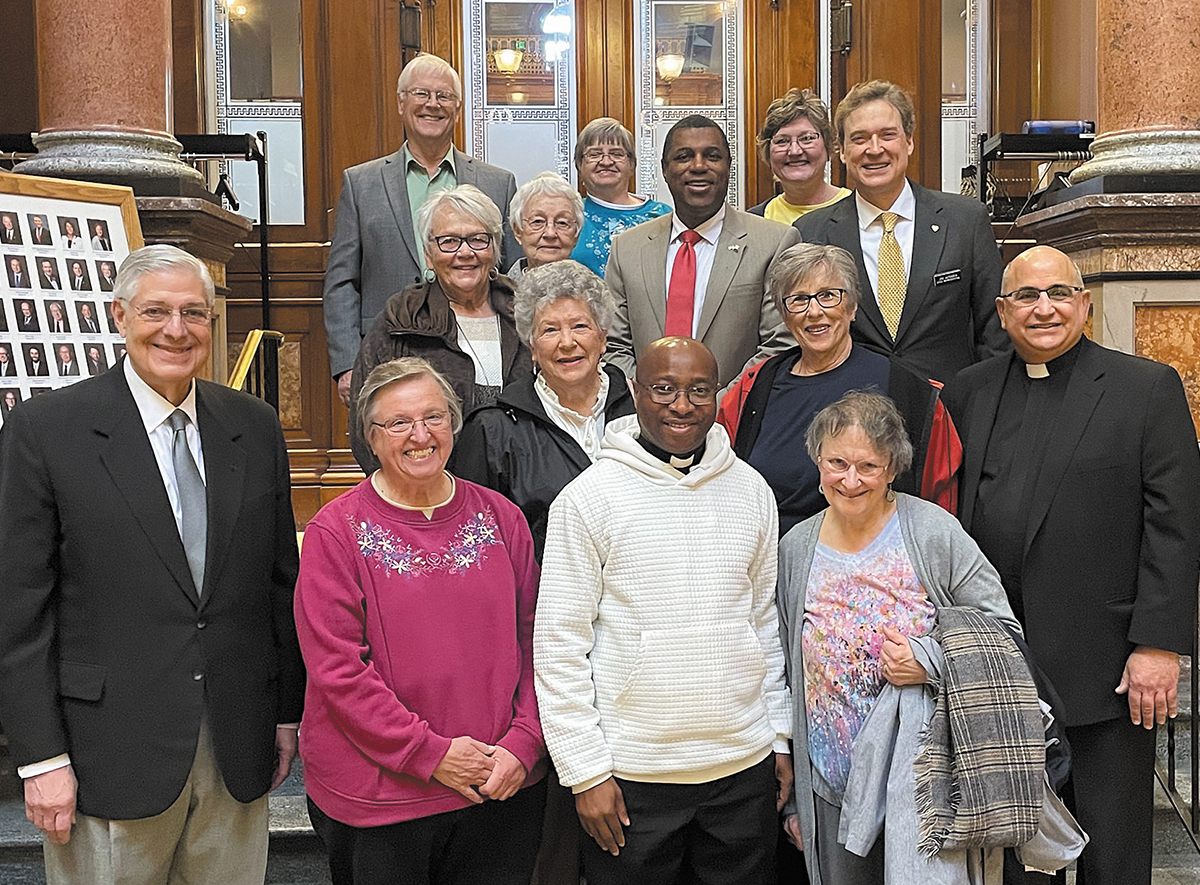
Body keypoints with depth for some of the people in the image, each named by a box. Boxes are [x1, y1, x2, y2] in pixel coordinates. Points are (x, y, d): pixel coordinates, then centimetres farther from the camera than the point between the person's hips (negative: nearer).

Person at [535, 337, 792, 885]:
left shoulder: (751, 491, 5)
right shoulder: (589, 498, -9)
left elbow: (764, 619, 13)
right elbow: (558, 644, -8)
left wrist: (780, 735, 12)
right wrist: (586, 771, -10)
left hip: (744, 766, 4)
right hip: (631, 775, -3)